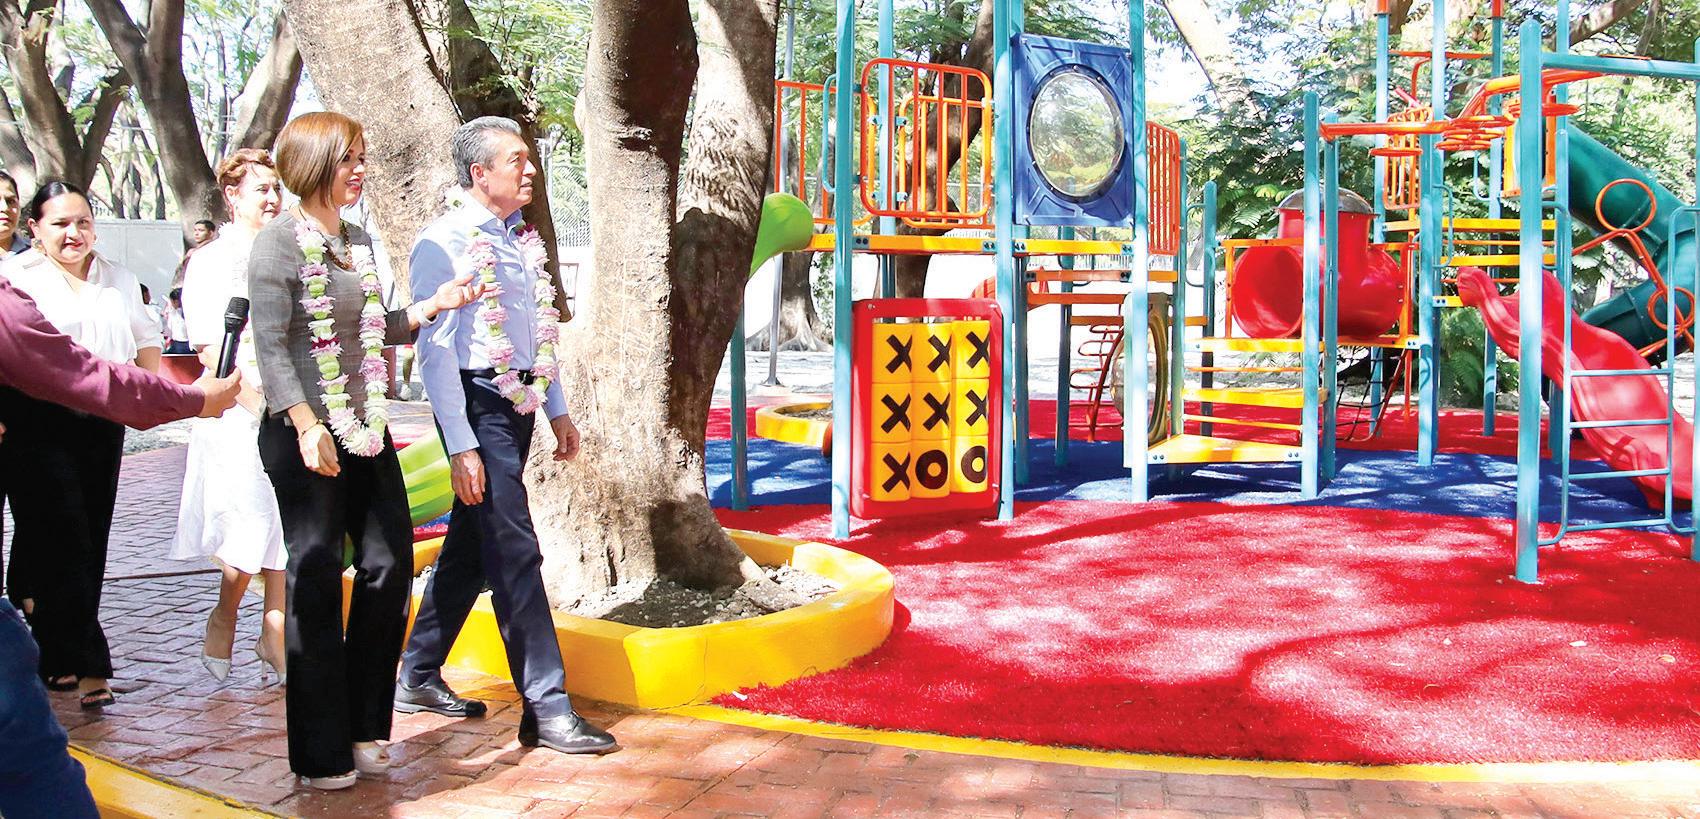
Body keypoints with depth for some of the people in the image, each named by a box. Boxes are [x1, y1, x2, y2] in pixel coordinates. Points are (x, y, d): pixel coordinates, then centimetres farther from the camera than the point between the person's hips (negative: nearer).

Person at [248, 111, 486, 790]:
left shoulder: (358, 240, 14)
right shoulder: (280, 240, -8)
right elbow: (271, 346, -14)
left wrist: (434, 306, 5)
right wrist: (307, 425, -23)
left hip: (366, 430, 8)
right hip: (306, 435, -7)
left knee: (389, 566, 8)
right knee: (317, 581, 0)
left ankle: (365, 728, 24)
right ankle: (321, 753, 12)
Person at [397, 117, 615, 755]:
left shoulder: (521, 239, 14)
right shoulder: (444, 243, -10)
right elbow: (435, 349, -14)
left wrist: (557, 410, 19)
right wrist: (461, 445, -18)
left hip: (519, 404, 8)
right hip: (478, 406, -8)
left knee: (470, 546, 15)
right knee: (515, 553, -9)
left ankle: (418, 677, 29)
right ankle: (547, 709, -5)